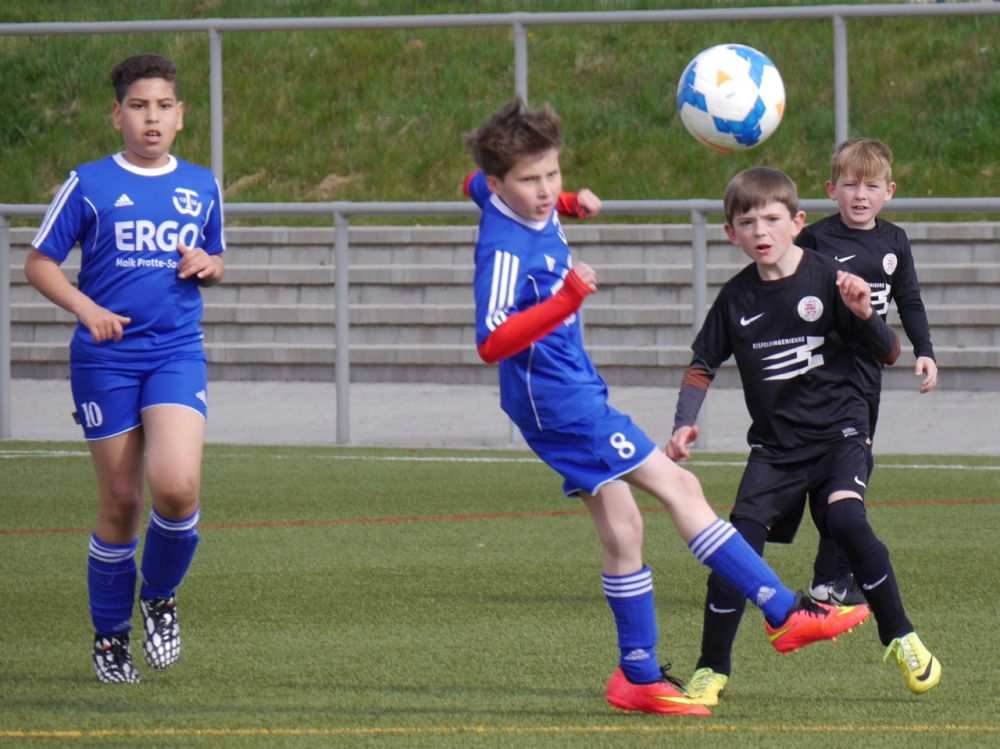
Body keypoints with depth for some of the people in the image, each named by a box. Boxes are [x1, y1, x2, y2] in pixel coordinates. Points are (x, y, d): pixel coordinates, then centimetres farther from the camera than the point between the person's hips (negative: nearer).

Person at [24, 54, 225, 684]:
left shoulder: (202, 187, 10)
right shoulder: (89, 185, 0)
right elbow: (40, 264, 3)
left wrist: (209, 266, 0)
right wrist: (87, 308, -13)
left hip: (177, 354, 1)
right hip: (105, 358, -1)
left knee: (178, 486, -19)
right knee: (121, 501, 1)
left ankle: (161, 596, 8)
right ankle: (110, 634, 18)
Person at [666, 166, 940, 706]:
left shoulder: (826, 280, -7)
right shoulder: (736, 298, 2)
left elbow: (889, 355, -4)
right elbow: (702, 366, 12)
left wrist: (864, 315, -23)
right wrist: (684, 424, -3)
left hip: (837, 432, -3)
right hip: (774, 444, 3)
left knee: (845, 520, -26)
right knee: (737, 547, -9)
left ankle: (901, 640, -9)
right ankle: (711, 671, 5)